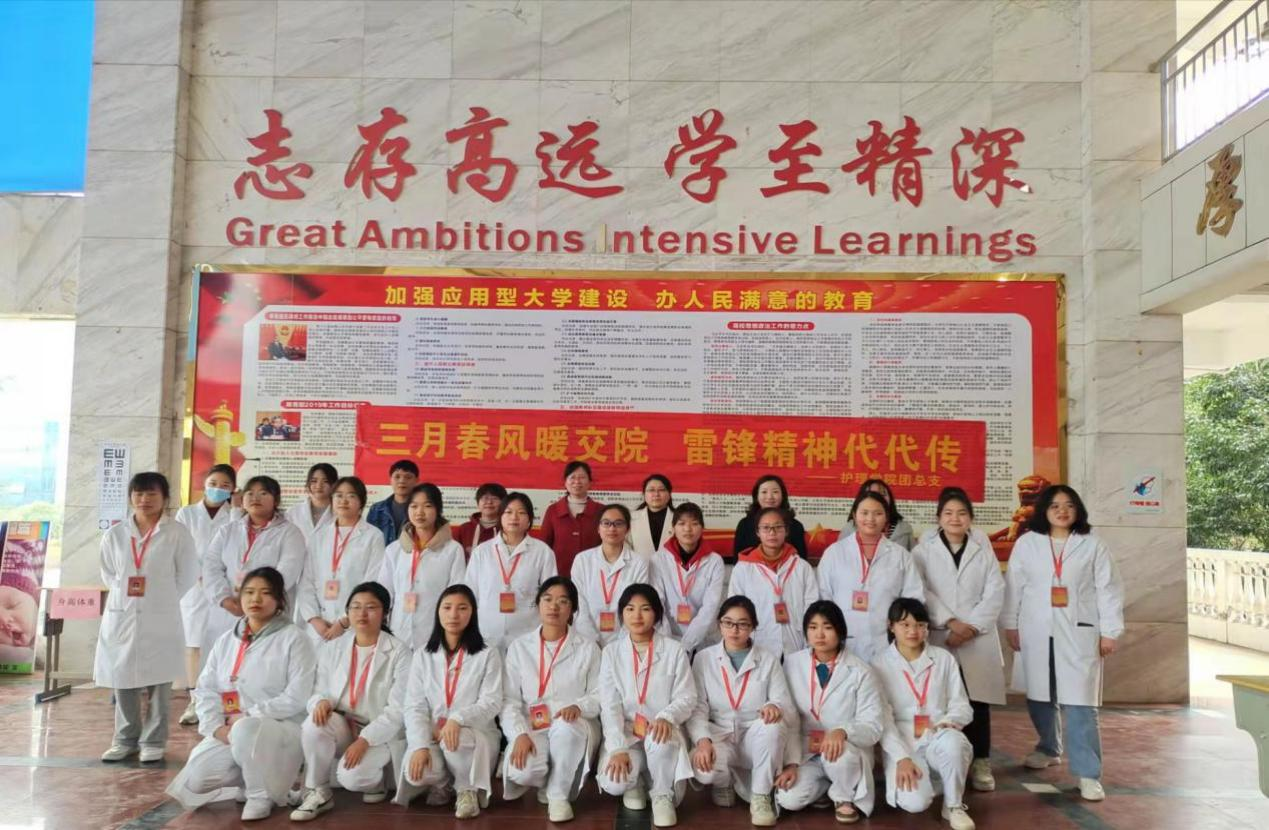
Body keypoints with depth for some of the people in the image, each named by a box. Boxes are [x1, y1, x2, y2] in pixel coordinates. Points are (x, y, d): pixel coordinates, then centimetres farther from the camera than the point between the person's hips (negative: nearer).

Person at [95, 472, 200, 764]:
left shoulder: (177, 533, -4)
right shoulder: (115, 534, 6)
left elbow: (187, 574, 0)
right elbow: (108, 574, 14)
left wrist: (162, 599, -2)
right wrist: (125, 594, 3)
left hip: (161, 617, -3)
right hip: (121, 615, 3)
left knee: (158, 680, 3)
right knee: (122, 678, 10)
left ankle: (153, 741, 13)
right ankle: (126, 739, 24)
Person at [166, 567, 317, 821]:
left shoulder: (293, 639, -8)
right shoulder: (226, 640, 12)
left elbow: (296, 698, -15)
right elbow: (205, 689, 7)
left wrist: (248, 716, -16)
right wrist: (217, 727, -9)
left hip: (281, 729, -6)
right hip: (229, 731, 6)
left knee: (246, 730, -37)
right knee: (194, 781, -15)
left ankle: (261, 795, -13)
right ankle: (247, 779, 12)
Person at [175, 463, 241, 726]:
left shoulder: (236, 516, 8)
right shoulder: (186, 513, 9)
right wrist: (199, 575, -10)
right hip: (195, 586, 1)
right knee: (194, 643, 1)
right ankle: (194, 701, 6)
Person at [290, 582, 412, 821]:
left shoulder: (399, 653, -10)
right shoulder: (331, 649, 4)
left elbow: (399, 709, -14)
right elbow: (318, 692, 5)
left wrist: (364, 740, -23)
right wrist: (321, 701, -20)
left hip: (381, 735, -4)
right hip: (343, 728, 4)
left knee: (351, 777, -29)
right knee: (314, 722, -28)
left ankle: (374, 782, 8)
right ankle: (317, 793, -9)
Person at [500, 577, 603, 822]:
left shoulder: (588, 649, 5)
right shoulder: (519, 647, 7)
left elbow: (600, 696, 0)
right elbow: (509, 700, 1)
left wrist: (578, 706, -22)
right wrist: (519, 734, -16)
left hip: (575, 730, -1)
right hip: (531, 729, 1)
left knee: (565, 726, -37)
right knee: (521, 771, -31)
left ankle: (559, 793, -12)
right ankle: (547, 782, 8)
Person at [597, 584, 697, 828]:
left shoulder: (674, 650, 0)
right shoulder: (611, 652, 1)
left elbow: (687, 698, -2)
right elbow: (609, 706, -5)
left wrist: (666, 717, -25)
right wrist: (618, 749, -17)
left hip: (662, 731, -1)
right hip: (625, 734, 1)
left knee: (660, 742, -37)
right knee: (614, 784, -26)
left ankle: (662, 795, -7)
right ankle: (635, 782, 12)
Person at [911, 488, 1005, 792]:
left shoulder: (983, 550, 12)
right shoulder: (923, 551, 6)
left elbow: (995, 592, 3)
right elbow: (921, 592, -4)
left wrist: (971, 626, -9)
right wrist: (950, 622, -14)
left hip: (978, 639, 1)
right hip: (938, 638, -1)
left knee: (977, 701, 2)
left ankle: (980, 764, 13)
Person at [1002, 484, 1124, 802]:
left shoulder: (1093, 546, 0)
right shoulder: (1026, 543, 4)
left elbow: (1108, 590, 0)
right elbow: (1013, 586, 6)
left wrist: (1109, 632, -3)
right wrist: (1010, 624, 4)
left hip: (1078, 633, -2)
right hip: (1037, 632, 2)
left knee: (1080, 703, -7)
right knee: (1040, 696, 13)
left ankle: (1088, 773, -2)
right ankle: (1049, 749, 36)